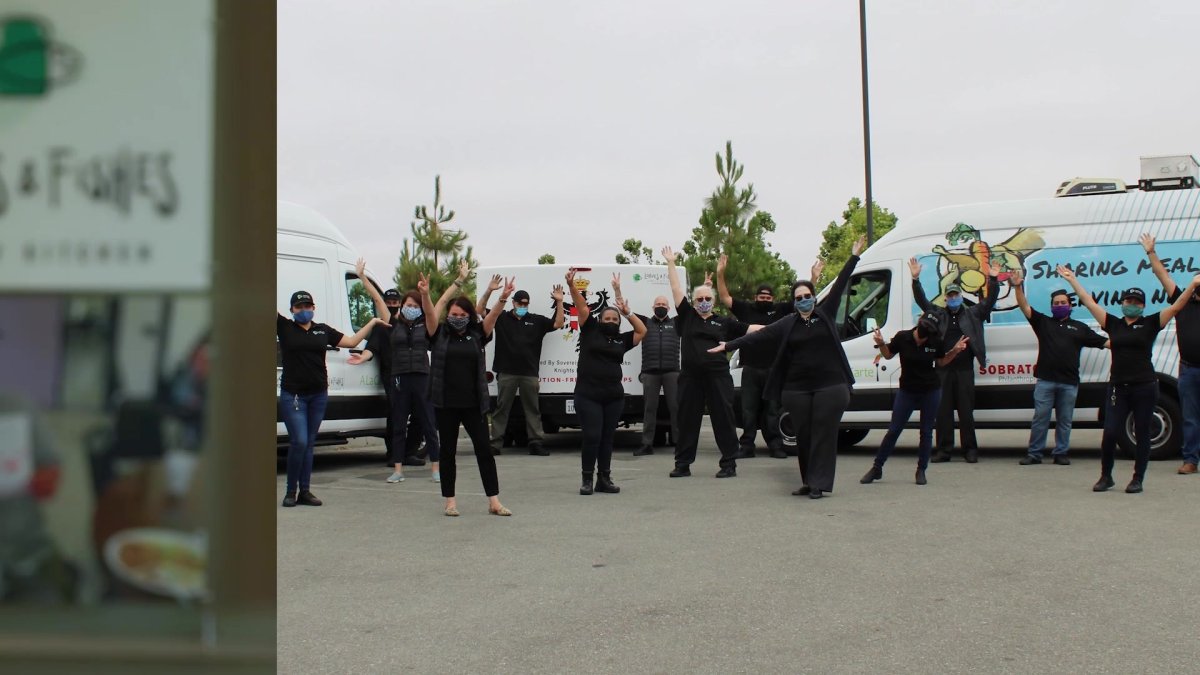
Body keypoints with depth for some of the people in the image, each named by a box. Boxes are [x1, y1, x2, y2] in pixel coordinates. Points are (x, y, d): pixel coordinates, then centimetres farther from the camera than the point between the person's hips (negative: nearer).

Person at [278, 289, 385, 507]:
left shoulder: (323, 330, 11)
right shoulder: (284, 327, 1)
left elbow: (351, 341, 18)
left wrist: (372, 323, 17)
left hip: (318, 395, 4)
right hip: (292, 395, -4)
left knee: (309, 444, 9)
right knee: (299, 442, -11)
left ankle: (304, 491, 14)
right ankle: (291, 491, 2)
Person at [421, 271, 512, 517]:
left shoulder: (477, 335, 6)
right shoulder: (440, 334, 3)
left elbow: (493, 315, -7)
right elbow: (430, 312, -13)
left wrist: (503, 299, -26)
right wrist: (425, 294, -31)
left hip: (473, 403, 1)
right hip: (445, 403, -1)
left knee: (484, 450, 1)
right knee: (448, 452, 7)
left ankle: (494, 501, 6)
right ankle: (450, 501, 16)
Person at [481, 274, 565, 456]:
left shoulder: (536, 321, 10)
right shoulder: (502, 318, 5)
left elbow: (558, 324, 6)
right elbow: (479, 311, -1)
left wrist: (559, 302, -3)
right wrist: (489, 291, -12)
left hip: (530, 373, 2)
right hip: (506, 372, -2)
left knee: (533, 409, 7)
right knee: (501, 408, 3)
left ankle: (536, 442, 12)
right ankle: (496, 443, 6)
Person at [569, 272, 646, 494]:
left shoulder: (622, 339, 12)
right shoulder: (590, 330, 4)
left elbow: (642, 331, 15)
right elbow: (582, 307, -3)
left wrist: (628, 313, 7)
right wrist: (571, 286, -13)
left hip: (614, 397, 4)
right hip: (587, 396, -4)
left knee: (607, 438, 9)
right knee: (591, 437, -6)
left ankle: (604, 479, 18)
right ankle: (587, 480, 6)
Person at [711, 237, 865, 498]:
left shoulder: (825, 314, 6)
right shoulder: (787, 324, 6)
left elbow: (840, 284, 6)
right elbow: (758, 336, 3)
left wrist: (854, 256, 6)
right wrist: (728, 345, -1)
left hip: (830, 386, -1)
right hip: (797, 389, 1)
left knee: (823, 435, -3)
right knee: (803, 437, 6)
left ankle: (819, 484, -2)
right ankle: (808, 482, 15)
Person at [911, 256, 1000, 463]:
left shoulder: (973, 314, 12)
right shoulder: (938, 314, 13)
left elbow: (990, 300, 4)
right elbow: (921, 300, 5)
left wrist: (993, 280, -10)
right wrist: (916, 279, -7)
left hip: (965, 369, -1)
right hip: (943, 369, 1)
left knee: (966, 411, 1)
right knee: (943, 411, 2)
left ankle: (970, 450, 6)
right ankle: (944, 450, 6)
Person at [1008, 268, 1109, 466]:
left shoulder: (1080, 328, 14)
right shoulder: (1043, 322, 11)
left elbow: (1105, 342, 13)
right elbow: (1024, 306, 1)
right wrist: (1018, 287, -13)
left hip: (1069, 382, 1)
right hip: (1045, 380, -1)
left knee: (1064, 420, 6)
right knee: (1040, 418, -1)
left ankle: (1061, 453, 14)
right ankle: (1034, 453, 4)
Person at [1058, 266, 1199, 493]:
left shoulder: (1150, 323, 4)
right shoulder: (1113, 324, 10)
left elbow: (1177, 305, -1)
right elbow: (1089, 302, 12)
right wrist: (1072, 280, 13)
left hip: (1145, 387, -1)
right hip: (1118, 387, 2)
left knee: (1142, 434, 5)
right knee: (1110, 433, -3)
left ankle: (1138, 479, 14)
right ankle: (1106, 476, 13)